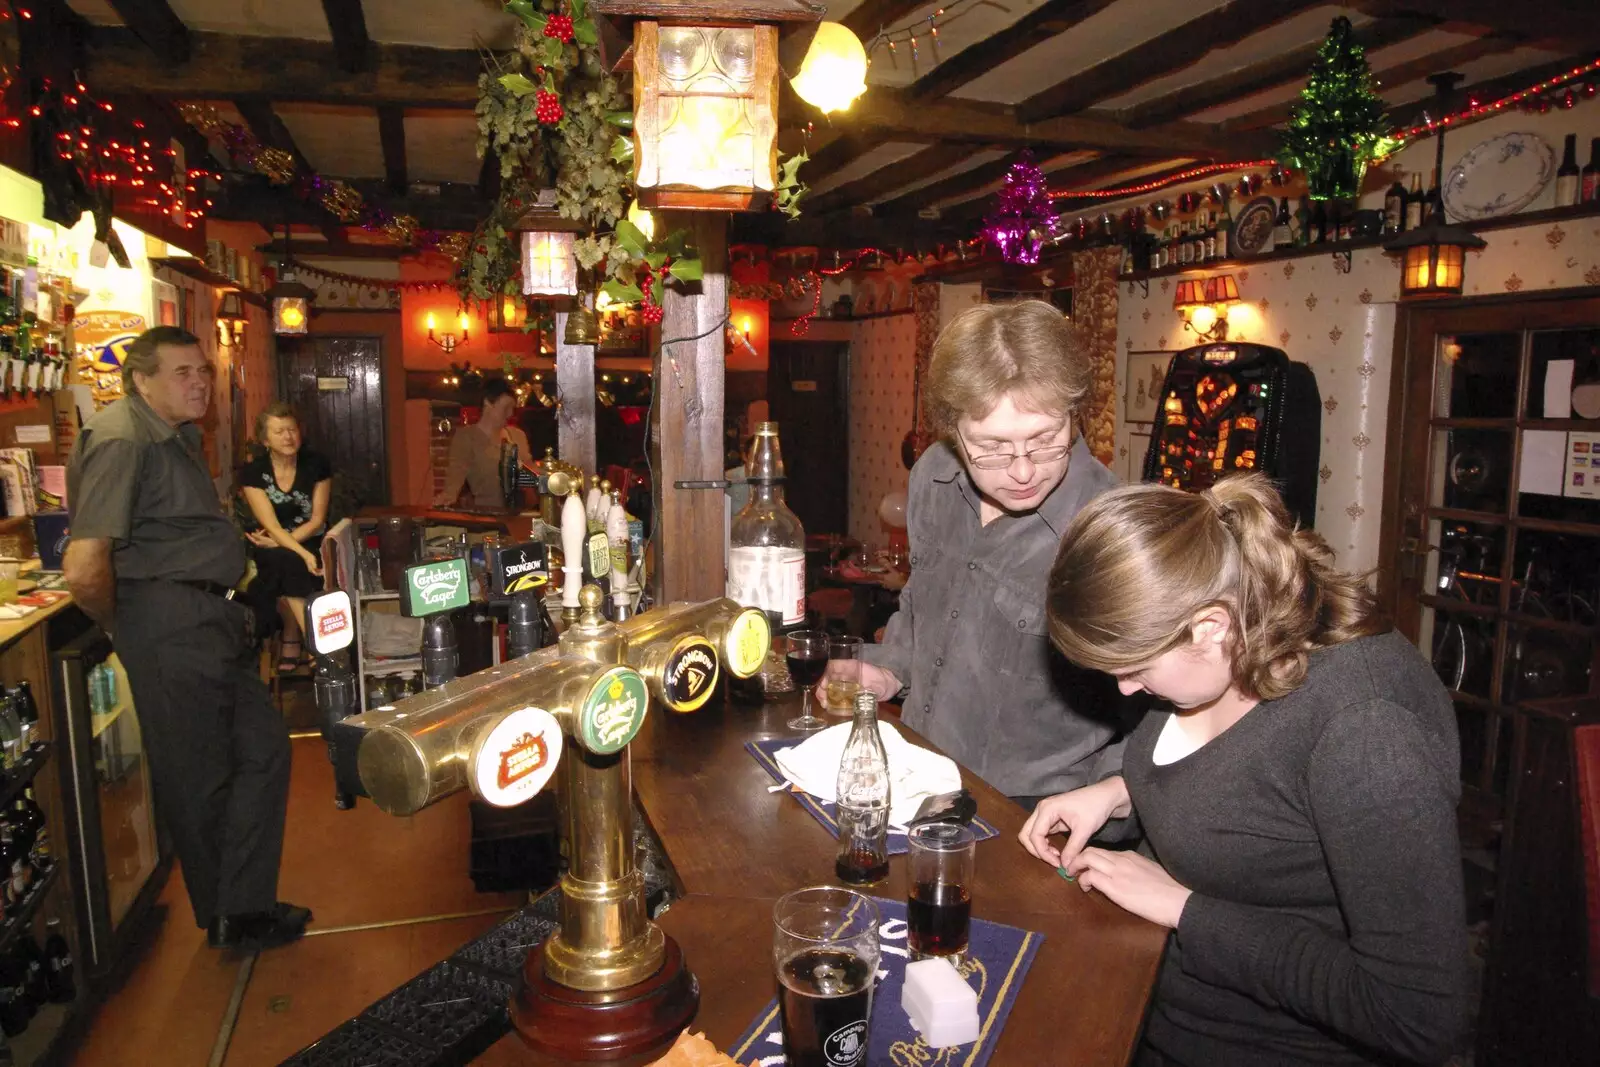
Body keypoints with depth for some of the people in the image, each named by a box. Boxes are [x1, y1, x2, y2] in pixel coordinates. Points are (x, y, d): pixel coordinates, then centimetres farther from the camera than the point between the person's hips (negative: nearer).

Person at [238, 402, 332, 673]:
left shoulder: (317, 464, -5)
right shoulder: (252, 472, -8)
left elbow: (317, 519, -5)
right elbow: (271, 526, -16)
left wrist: (280, 543, -19)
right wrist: (303, 554, -32)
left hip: (311, 542, 1)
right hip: (271, 549, -1)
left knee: (288, 567, -31)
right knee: (287, 563, -33)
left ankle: (292, 637, -10)